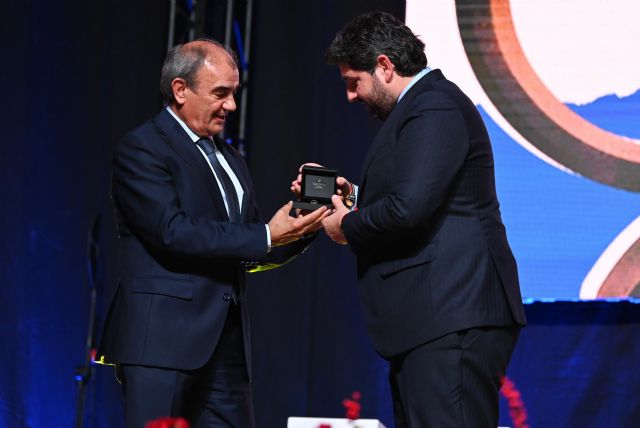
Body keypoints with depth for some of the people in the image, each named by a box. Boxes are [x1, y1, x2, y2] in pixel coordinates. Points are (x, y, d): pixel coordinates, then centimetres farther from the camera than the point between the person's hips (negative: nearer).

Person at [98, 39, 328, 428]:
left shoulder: (229, 158, 21)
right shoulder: (142, 149, -5)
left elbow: (249, 252, 21)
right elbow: (173, 231, -17)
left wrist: (302, 228, 3)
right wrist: (266, 236, -17)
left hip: (226, 340, 8)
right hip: (163, 338, -7)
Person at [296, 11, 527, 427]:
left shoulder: (435, 108, -13)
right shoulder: (428, 104, 21)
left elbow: (408, 208, -23)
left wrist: (348, 226, -6)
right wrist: (354, 195, 16)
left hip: (452, 319, -12)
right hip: (435, 319, 12)